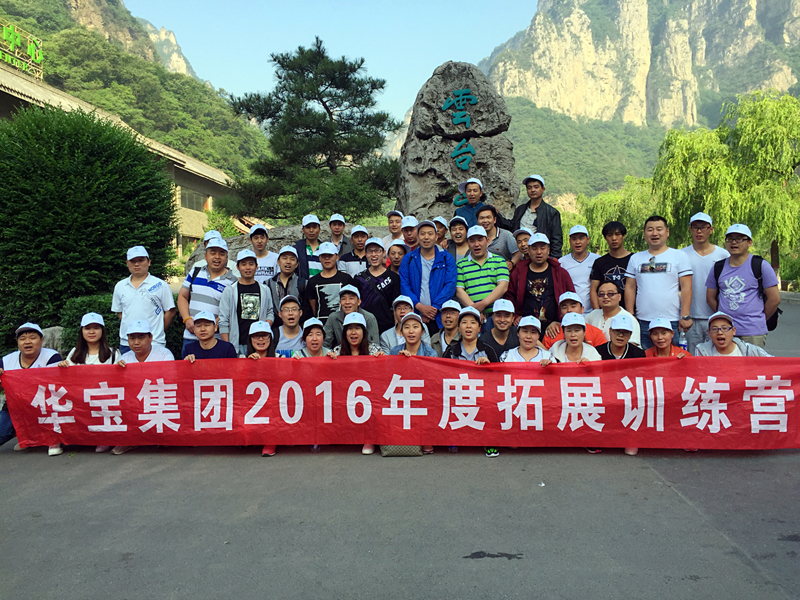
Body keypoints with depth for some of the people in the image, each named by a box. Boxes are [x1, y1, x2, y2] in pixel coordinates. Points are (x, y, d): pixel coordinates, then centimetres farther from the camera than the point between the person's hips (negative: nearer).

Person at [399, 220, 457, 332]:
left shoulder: (447, 259, 7)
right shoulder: (408, 259, 9)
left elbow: (450, 286, -2)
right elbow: (404, 286, 1)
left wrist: (434, 308, -12)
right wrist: (419, 306, -12)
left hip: (439, 317, 0)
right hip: (414, 316, 0)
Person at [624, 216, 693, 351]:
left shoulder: (679, 256, 6)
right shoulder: (635, 258, 13)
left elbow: (686, 287, -1)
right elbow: (630, 288, 11)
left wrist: (685, 316, -9)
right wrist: (630, 316, 2)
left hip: (672, 321, -2)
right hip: (642, 322, 2)